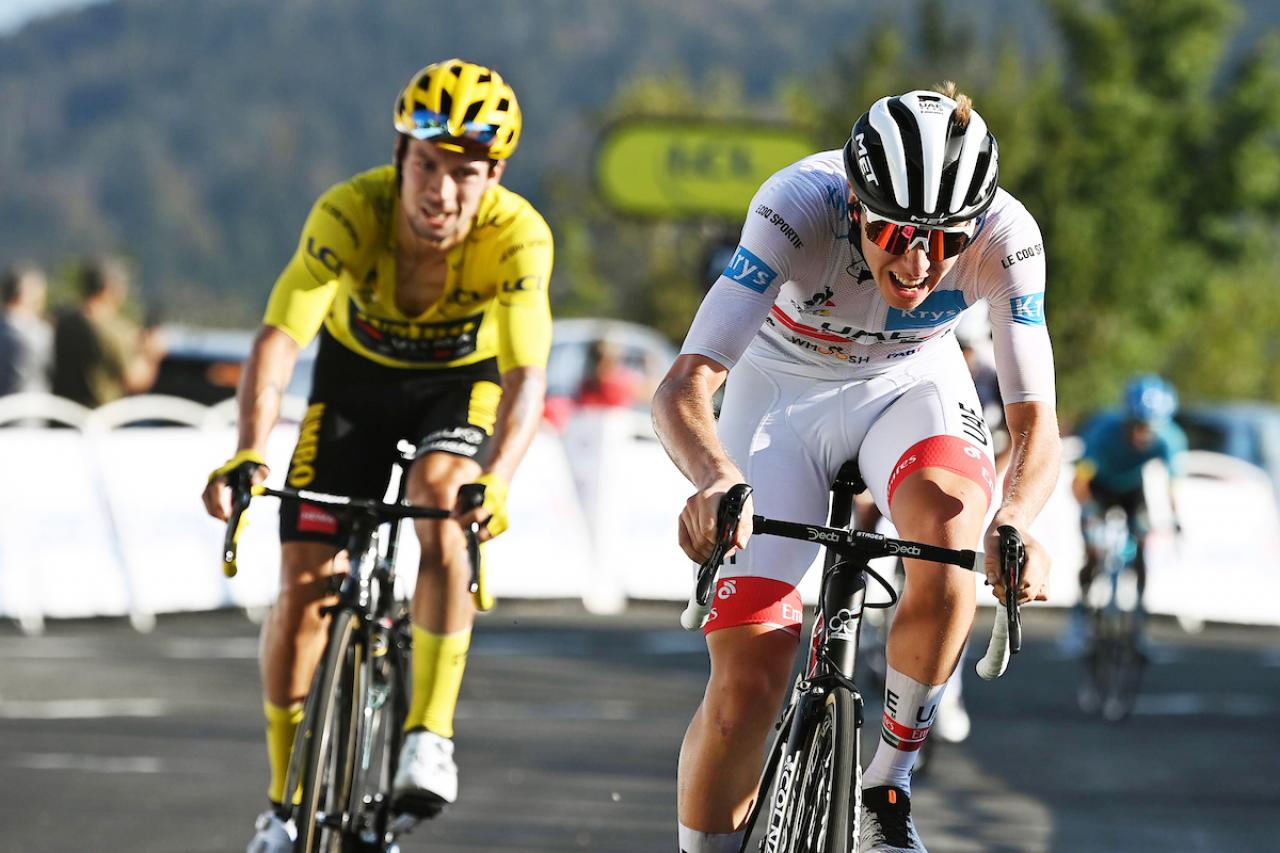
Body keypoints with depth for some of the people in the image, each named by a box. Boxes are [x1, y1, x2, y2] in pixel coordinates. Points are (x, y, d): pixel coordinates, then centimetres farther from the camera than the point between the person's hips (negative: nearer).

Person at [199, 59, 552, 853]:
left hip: (463, 380, -1)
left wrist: (495, 481, -59)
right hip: (358, 372, 1)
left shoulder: (518, 236, -33)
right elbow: (280, 339, -41)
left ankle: (432, 734, -25)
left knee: (440, 501, -32)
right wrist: (249, 454, -56)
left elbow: (527, 375, -41)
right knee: (305, 586, -4)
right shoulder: (350, 214, -33)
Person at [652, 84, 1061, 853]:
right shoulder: (800, 206, -35)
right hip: (784, 390, -1)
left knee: (949, 518, -35)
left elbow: (1035, 423, -27)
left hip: (910, 384, 1)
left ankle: (886, 787, -16)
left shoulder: (1005, 236, -29)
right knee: (746, 687, -14)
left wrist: (1014, 524, -49)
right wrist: (718, 480, -61)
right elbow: (682, 389, -39)